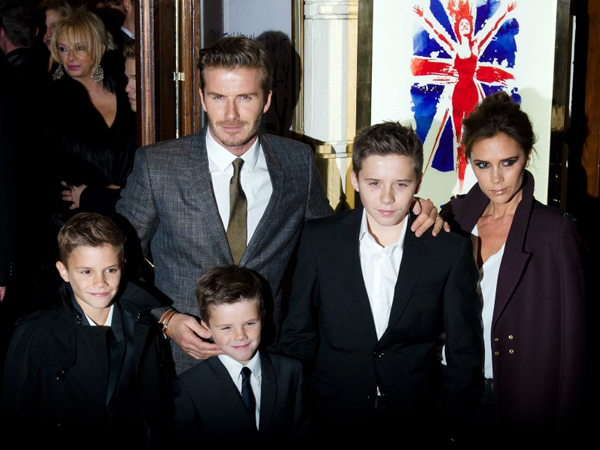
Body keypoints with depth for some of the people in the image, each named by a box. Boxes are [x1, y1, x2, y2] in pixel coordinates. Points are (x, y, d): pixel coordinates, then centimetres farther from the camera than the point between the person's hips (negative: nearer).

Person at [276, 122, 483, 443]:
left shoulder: (451, 251, -6)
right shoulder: (319, 239, -3)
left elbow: (464, 357, 0)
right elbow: (297, 337, 2)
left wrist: (446, 429, -4)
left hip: (417, 426, 0)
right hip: (331, 423, 1)